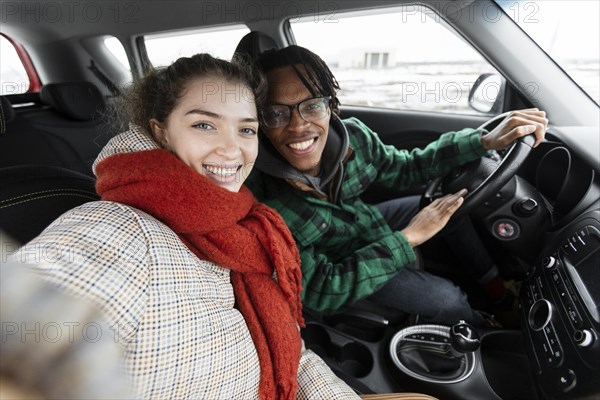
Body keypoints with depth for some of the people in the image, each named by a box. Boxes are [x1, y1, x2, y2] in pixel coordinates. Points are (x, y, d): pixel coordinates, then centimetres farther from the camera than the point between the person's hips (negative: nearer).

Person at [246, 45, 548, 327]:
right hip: (331, 265, -4)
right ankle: (485, 333, 28)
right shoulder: (260, 196, -37)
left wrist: (485, 141, -15)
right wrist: (407, 238, -29)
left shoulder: (352, 135, -24)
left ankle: (495, 285, 26)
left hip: (365, 220, 5)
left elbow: (404, 169, -4)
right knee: (445, 298, -11)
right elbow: (319, 292, -30)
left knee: (460, 196, 1)